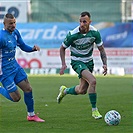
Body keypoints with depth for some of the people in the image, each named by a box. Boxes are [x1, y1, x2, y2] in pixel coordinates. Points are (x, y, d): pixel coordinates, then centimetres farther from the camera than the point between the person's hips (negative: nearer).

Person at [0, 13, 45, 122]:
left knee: (28, 89, 7)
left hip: (15, 66, 8)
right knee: (16, 98, -5)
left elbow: (23, 47, 14)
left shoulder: (15, 32, 3)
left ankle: (31, 115, 22)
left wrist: (33, 48, -6)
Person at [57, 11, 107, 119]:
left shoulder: (95, 32, -13)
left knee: (82, 90, 10)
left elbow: (101, 49, -1)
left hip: (89, 61, 5)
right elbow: (62, 48, -7)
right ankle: (94, 110, -16)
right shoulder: (72, 34, -22)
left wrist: (105, 64, -14)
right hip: (77, 61, -5)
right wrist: (63, 64, -18)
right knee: (92, 81, -27)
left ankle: (64, 91, 41)